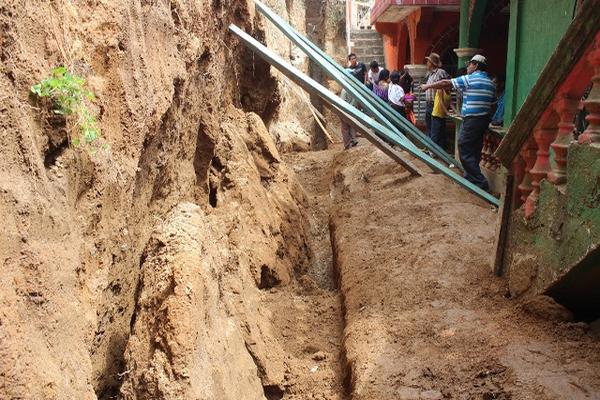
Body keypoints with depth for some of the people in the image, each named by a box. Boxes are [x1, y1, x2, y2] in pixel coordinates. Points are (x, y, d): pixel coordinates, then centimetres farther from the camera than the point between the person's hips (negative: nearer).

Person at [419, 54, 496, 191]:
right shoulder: (490, 83, 13)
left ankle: (480, 183, -8)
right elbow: (492, 102, 14)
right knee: (474, 151, 15)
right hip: (484, 120, 8)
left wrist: (428, 86, 8)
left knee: (465, 152, -5)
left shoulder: (469, 79, -8)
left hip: (471, 120, -8)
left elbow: (446, 83, -3)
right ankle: (470, 177, 24)